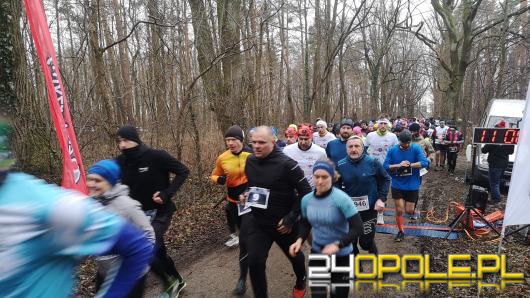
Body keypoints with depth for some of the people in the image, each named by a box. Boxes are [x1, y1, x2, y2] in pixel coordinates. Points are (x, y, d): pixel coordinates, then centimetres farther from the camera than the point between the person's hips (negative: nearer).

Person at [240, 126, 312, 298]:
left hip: (283, 223, -3)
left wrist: (291, 218, -20)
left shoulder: (286, 164, -23)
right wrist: (245, 194, -5)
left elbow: (305, 192, -18)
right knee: (255, 262, -6)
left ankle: (300, 283, 55)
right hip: (256, 220, 3)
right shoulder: (250, 161, -4)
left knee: (294, 255, 22)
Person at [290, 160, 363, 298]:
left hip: (341, 256, -3)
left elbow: (357, 228, -21)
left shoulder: (341, 199, -21)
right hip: (317, 253, 3)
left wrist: (337, 245, -29)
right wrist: (300, 240, -7)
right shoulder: (306, 199, -6)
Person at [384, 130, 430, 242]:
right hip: (397, 185, 0)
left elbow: (425, 162, -18)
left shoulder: (416, 149, -9)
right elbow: (386, 166, -9)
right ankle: (400, 231, 25)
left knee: (409, 211, 7)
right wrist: (399, 165, -23)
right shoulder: (393, 150, -7)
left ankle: (412, 208, 45)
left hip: (412, 185, 0)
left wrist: (410, 164, -25)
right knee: (399, 210, 3)